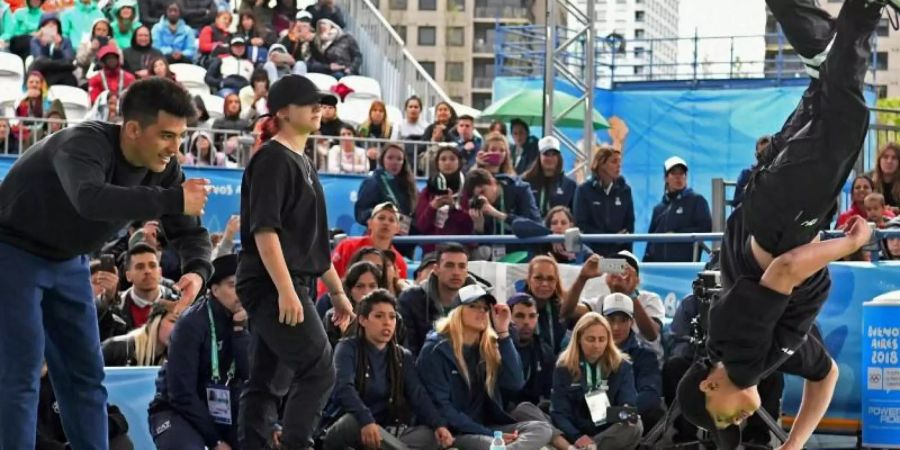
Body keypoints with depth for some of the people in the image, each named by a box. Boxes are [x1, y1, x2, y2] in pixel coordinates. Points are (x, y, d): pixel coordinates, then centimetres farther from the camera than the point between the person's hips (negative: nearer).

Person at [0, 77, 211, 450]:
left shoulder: (162, 168, -11)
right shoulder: (84, 145, -33)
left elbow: (189, 230, -3)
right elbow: (90, 199, -53)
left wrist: (197, 269, -26)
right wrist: (174, 199, -54)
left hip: (68, 261, 8)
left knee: (86, 374, 7)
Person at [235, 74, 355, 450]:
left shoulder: (302, 163, 20)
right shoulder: (272, 159, -10)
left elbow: (312, 240, 25)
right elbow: (264, 229, -18)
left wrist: (337, 291, 25)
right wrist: (286, 290, -25)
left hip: (288, 286, 10)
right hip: (271, 285, -10)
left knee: (267, 382, 8)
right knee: (318, 371, -11)